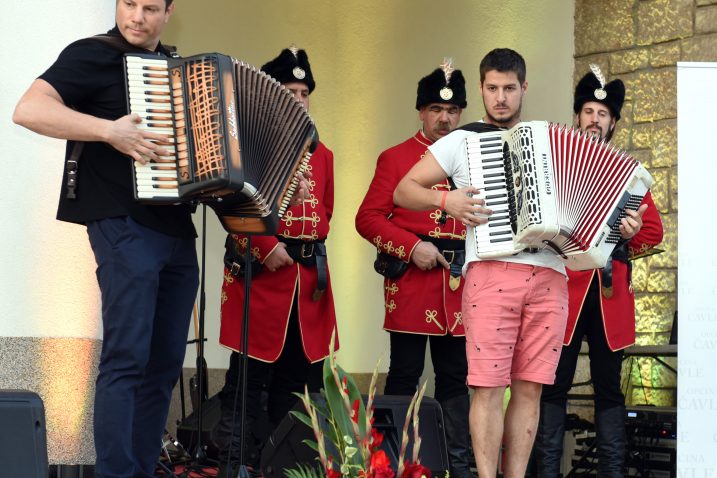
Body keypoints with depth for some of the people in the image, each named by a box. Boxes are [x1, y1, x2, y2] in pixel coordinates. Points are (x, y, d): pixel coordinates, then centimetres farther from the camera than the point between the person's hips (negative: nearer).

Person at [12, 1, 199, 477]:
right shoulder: (94, 55, -4)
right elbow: (28, 109, -17)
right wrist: (110, 131, -25)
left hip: (178, 231, 7)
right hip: (125, 224, -7)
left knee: (165, 365, 7)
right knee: (127, 358, -13)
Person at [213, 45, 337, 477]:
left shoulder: (322, 154, 17)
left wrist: (311, 243, 2)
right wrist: (266, 248, -18)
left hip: (309, 277, 6)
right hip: (261, 275, -6)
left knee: (299, 376, 8)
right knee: (250, 376, -4)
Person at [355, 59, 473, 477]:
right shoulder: (396, 158, 3)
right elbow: (368, 218, -2)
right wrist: (411, 247, -14)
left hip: (461, 283, 4)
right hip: (412, 281, -4)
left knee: (456, 377, 7)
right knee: (405, 374, -2)